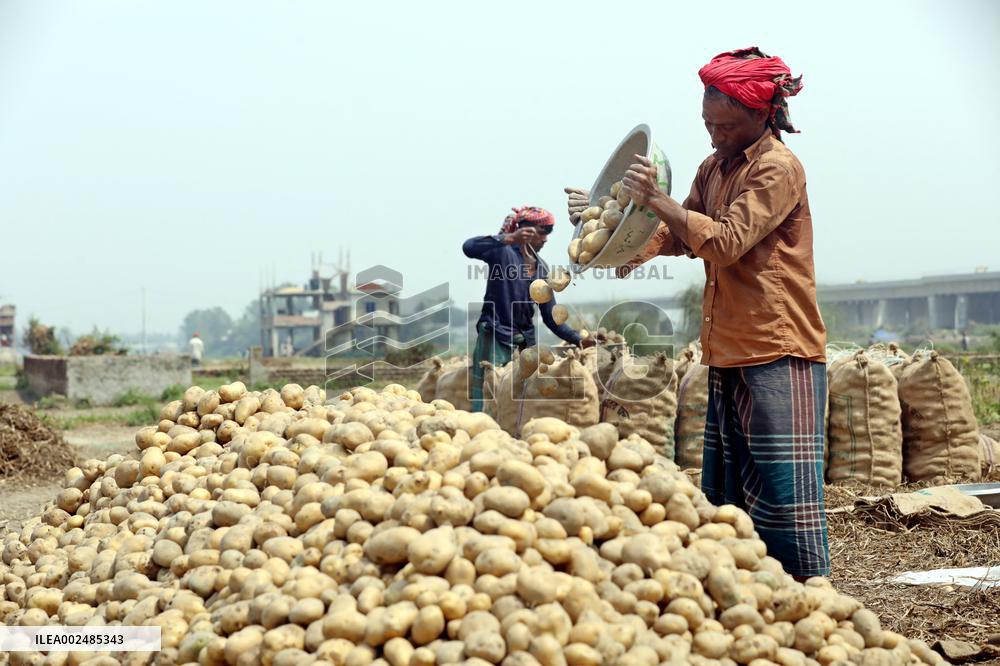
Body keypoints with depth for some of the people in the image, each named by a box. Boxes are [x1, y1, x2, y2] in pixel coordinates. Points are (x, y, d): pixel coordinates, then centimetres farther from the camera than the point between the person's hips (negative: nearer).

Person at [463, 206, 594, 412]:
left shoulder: (541, 268, 13)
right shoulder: (503, 251, -6)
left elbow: (550, 316, 13)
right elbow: (469, 248, -26)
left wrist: (578, 340, 1)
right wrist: (508, 239, -36)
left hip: (525, 340, 7)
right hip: (495, 338, -6)